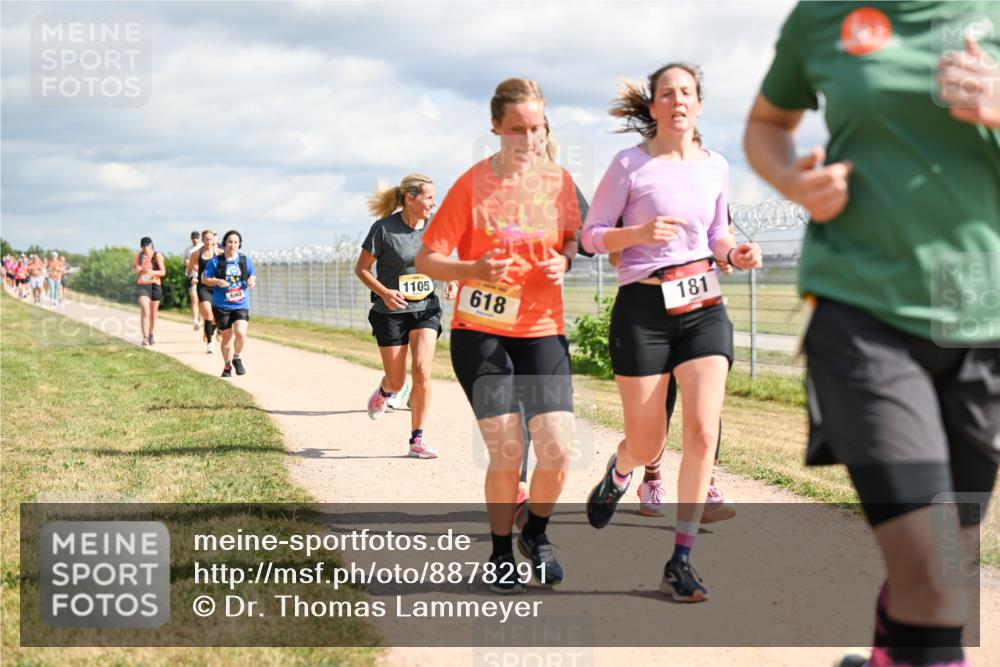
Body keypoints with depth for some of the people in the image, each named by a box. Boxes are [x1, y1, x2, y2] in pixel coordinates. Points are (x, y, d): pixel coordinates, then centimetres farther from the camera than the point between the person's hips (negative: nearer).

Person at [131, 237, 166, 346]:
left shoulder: (157, 256, -3)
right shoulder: (137, 256, 3)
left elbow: (163, 272, -6)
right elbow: (133, 270, 15)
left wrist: (152, 272, -24)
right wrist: (136, 269, -10)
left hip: (155, 285, 1)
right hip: (142, 286, -1)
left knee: (153, 312, 12)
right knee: (145, 311, -17)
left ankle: (151, 335, 32)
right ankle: (145, 337, -23)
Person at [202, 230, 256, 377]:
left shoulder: (245, 260, 5)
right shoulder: (215, 261, -2)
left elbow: (253, 276, 15)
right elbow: (204, 279, -1)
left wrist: (252, 281, -8)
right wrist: (217, 281, -19)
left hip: (241, 305, 1)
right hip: (221, 305, -1)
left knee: (241, 333, -19)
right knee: (227, 337, 8)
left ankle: (237, 358, 9)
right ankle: (227, 367, 27)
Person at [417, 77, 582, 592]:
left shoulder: (558, 180, 3)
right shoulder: (472, 184, -7)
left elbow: (571, 239, 17)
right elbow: (426, 260, -6)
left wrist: (565, 261, -7)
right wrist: (476, 270, -25)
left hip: (542, 331, 3)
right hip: (480, 331, -3)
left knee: (557, 448, -9)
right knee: (506, 451, -8)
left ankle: (536, 534, 20)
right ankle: (500, 552, 16)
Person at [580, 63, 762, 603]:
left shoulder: (715, 167, 9)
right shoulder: (630, 165, -4)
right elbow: (592, 235, -1)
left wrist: (735, 253, 0)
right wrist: (639, 233, -20)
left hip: (703, 306, 3)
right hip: (643, 309, -3)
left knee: (703, 432, -12)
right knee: (646, 446, 3)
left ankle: (681, 562, -3)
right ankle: (618, 473, 44)